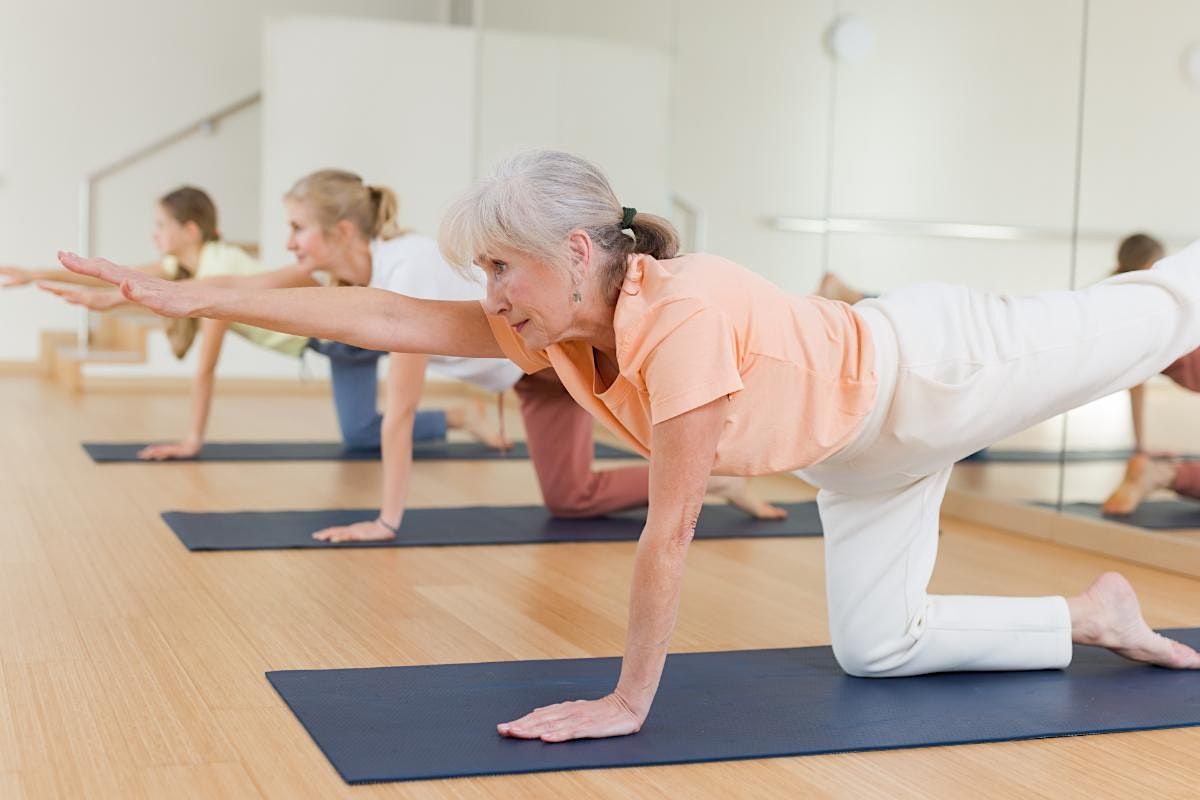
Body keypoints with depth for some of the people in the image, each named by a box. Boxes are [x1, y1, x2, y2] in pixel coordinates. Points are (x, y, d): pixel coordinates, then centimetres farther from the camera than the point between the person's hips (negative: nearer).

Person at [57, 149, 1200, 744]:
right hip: (862, 449, 7)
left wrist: (629, 701, -28)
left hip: (931, 370, -7)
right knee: (876, 646, 13)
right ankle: (1095, 614, 30)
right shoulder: (555, 328, -16)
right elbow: (389, 318, -16)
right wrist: (194, 299, -18)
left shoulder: (688, 312, -41)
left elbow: (670, 530, -36)